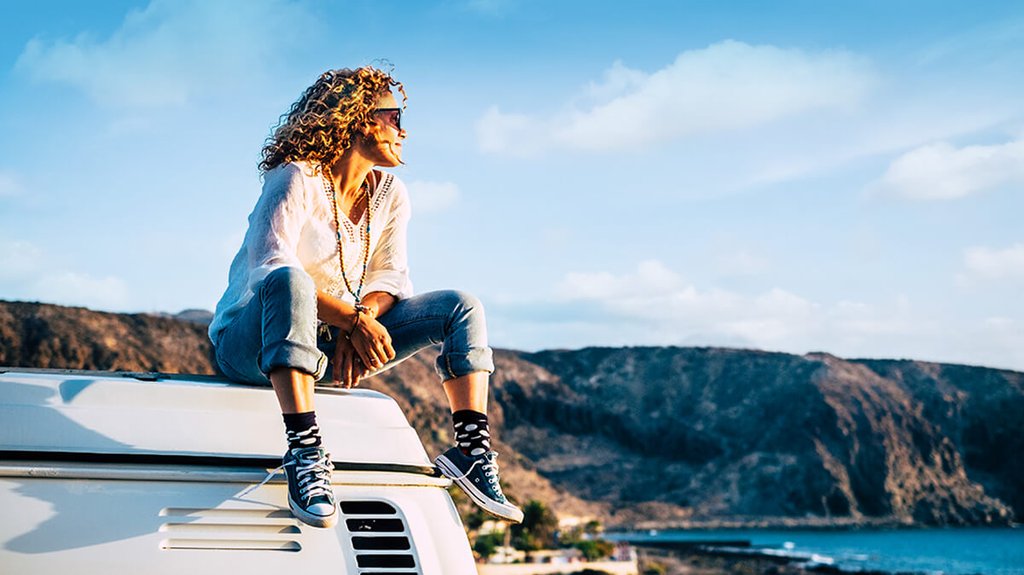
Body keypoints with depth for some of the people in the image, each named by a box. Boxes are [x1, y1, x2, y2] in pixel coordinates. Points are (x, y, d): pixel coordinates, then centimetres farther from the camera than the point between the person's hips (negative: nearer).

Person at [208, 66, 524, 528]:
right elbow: (270, 265, -25)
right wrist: (354, 321, -30)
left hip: (329, 348, 7)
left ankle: (472, 451, -21)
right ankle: (304, 451, -46)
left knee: (460, 307, -6)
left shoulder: (389, 194, 7)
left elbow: (390, 278, 3)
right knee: (288, 281, -41)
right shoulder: (296, 179, -14)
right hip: (253, 342, -6)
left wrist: (363, 319, -20)